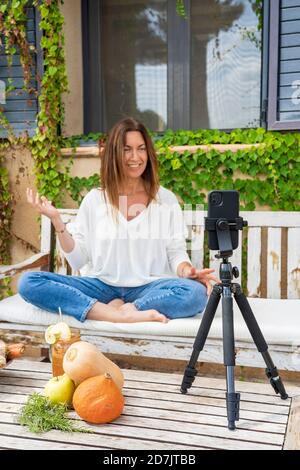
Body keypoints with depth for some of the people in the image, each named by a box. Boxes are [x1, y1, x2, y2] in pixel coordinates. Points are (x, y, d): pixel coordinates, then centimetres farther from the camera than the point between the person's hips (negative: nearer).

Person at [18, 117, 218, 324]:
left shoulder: (166, 199, 6)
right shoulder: (95, 199, 7)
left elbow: (176, 252, 5)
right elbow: (78, 259, 6)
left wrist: (187, 270, -17)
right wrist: (57, 220, -6)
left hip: (148, 287, -1)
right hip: (102, 285, 2)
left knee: (196, 293, -32)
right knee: (28, 282, -22)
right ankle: (123, 316, -30)